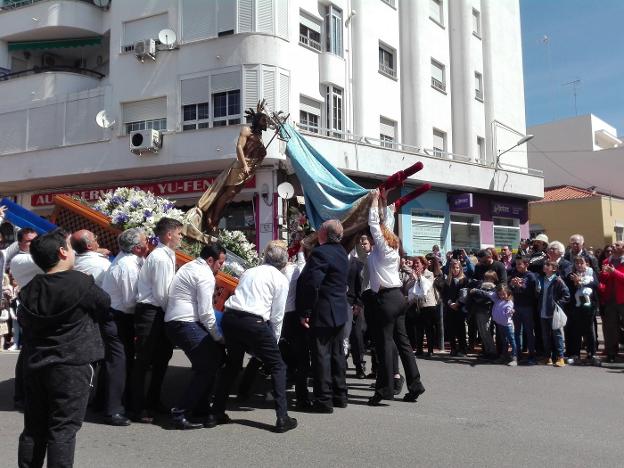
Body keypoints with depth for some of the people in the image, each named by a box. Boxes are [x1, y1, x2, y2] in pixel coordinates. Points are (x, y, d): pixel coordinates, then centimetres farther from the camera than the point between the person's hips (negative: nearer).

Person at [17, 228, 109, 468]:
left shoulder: (29, 289, 4)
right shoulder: (80, 282, -14)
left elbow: (24, 319, 16)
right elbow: (104, 303, 1)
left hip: (34, 365, 6)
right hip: (71, 366, -6)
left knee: (34, 429, 15)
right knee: (63, 430, -1)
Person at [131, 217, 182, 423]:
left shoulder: (167, 255, 12)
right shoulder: (161, 258, -17)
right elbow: (161, 294, -19)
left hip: (159, 313, 10)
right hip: (150, 313, -10)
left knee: (162, 356, 18)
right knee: (143, 360, -1)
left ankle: (153, 401, 32)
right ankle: (139, 408, 9)